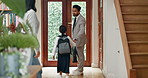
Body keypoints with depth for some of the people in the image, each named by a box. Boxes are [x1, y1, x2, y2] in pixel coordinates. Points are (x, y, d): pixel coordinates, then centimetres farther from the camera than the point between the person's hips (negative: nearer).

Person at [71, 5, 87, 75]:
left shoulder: (81, 19, -17)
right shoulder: (75, 19, 13)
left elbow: (82, 30, -26)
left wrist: (75, 38, -31)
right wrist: (73, 38, 12)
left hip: (79, 40, -9)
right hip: (76, 40, 9)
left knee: (80, 55, 0)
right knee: (78, 55, 17)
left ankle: (80, 71, 7)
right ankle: (79, 68, 28)